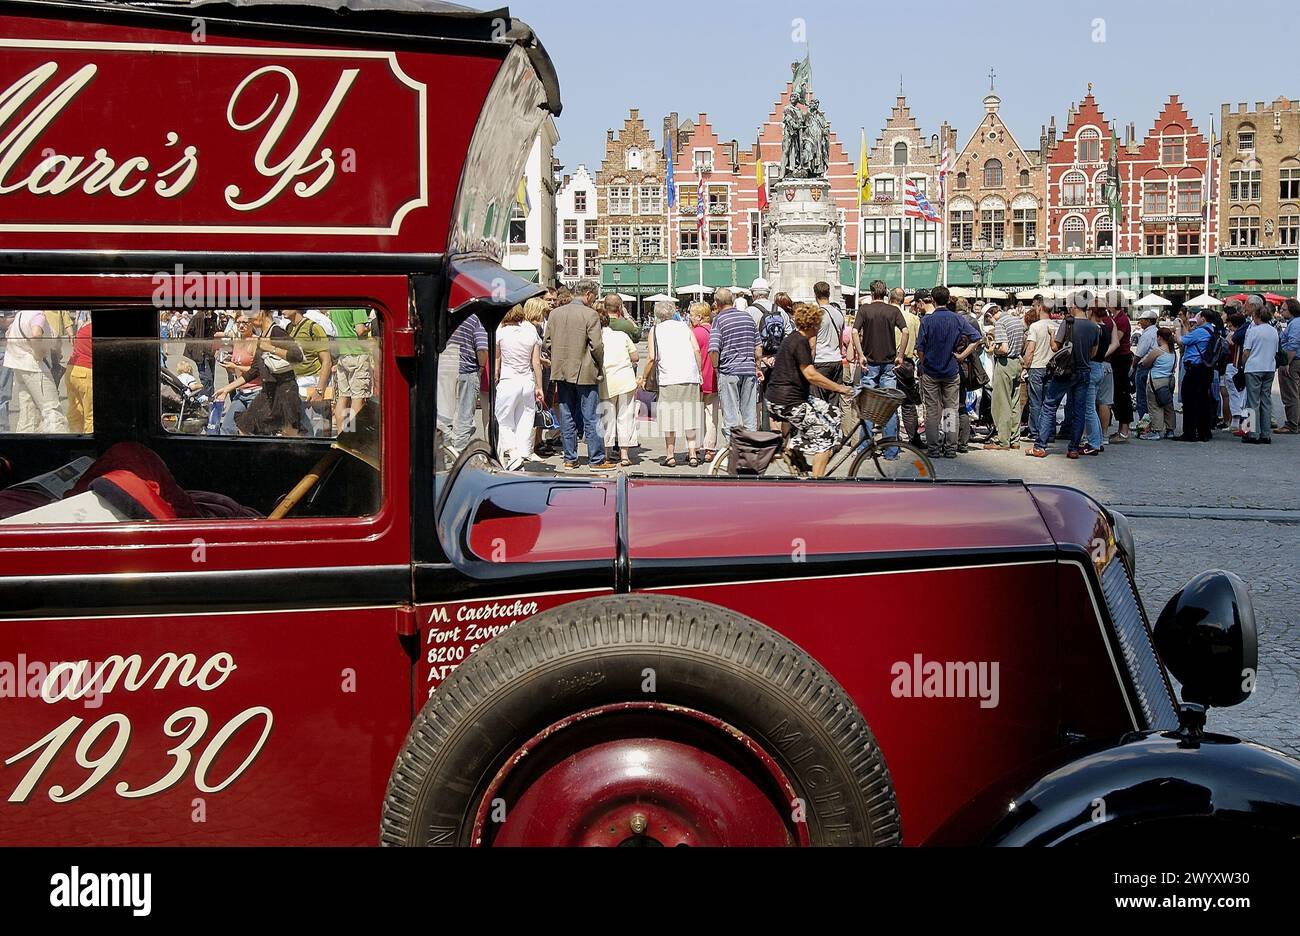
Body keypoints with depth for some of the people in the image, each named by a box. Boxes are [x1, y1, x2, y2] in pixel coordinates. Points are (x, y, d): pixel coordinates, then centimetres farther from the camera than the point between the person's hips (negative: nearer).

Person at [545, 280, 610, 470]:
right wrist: (599, 365, 1)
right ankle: (596, 459, 4)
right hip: (584, 372, -5)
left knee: (567, 417, 11)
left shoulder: (555, 313, 5)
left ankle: (570, 458, 14)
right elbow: (596, 345, -15)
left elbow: (546, 343, 7)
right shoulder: (590, 315, -12)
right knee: (591, 418, 1)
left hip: (561, 372, 5)